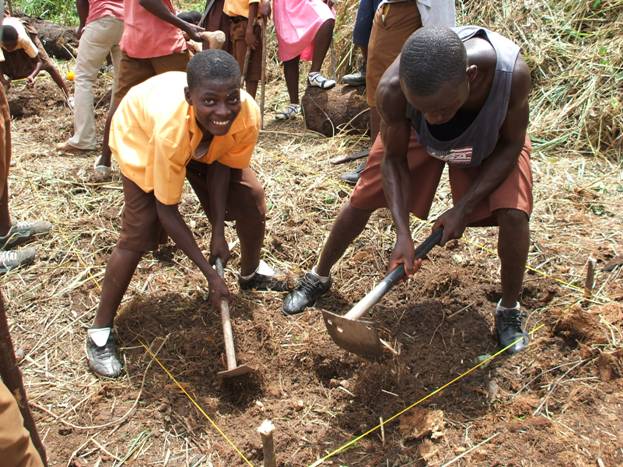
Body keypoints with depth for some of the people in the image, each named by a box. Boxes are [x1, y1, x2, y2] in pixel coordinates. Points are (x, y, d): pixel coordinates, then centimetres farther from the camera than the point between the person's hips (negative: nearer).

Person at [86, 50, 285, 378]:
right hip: (141, 136, -4)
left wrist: (219, 232, -20)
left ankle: (251, 273, 30)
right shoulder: (171, 128, -46)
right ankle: (100, 331, 1)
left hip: (206, 143, 5)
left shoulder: (248, 115, -36)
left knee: (251, 198, -1)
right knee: (139, 233, -15)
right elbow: (167, 211, -35)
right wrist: (210, 273, -33)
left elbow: (222, 164, -15)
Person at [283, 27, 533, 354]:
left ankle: (509, 310, 8)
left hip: (492, 136, 0)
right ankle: (318, 277, 26)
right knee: (362, 200, 0)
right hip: (415, 132, 1)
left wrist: (464, 207, -25)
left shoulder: (511, 72, -42)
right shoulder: (392, 89, -40)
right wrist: (403, 234, -28)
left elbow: (511, 145, -21)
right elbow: (394, 158, -20)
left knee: (514, 215, -18)